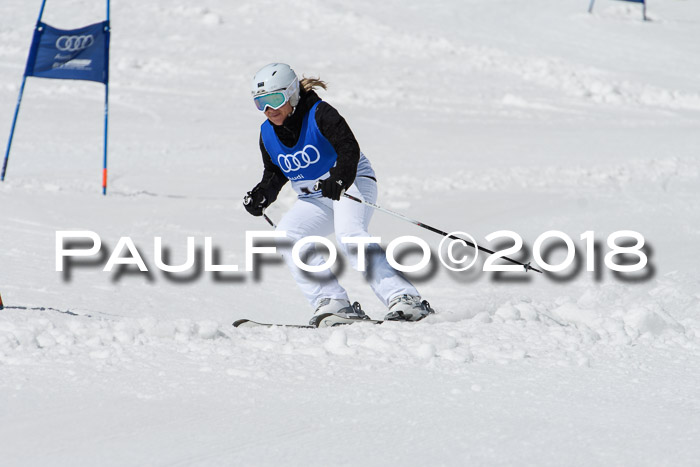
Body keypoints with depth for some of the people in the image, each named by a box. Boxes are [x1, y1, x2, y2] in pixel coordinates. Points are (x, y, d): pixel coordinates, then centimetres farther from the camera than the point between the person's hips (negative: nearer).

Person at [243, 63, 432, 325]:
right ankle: (332, 302, -23)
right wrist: (261, 195, -5)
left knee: (348, 235, -33)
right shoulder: (268, 134, 2)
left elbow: (349, 148, -27)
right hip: (313, 200, 7)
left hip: (351, 182, -7)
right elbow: (275, 173, 15)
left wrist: (339, 178, -45)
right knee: (285, 237, -17)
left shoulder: (319, 114, -17)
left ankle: (403, 298, -40)